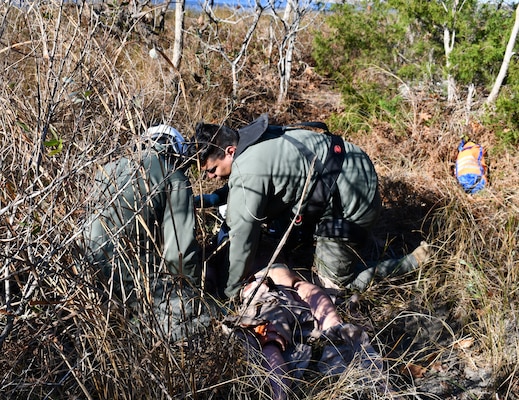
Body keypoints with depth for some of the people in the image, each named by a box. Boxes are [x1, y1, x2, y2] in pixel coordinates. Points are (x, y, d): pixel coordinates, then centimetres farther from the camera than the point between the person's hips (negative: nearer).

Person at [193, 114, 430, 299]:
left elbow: (242, 238, -19)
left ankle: (413, 262, 8)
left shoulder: (247, 174, -26)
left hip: (352, 200, -9)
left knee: (330, 284, 2)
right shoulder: (248, 139, 1)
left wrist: (231, 292, -7)